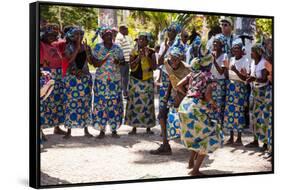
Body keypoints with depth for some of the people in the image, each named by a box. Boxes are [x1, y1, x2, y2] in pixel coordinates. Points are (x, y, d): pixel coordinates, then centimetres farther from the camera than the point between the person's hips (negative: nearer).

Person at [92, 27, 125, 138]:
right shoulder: (97, 48, 2)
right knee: (101, 103, -4)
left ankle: (114, 130, 8)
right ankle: (102, 130, 5)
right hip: (101, 79, -2)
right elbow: (95, 63, -2)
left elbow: (123, 61, 11)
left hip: (115, 80, 2)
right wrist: (105, 59, -18)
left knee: (115, 104, 0)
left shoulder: (117, 48, 9)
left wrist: (118, 62, -11)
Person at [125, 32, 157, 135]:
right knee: (134, 103, 0)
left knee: (147, 103, 2)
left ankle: (148, 127, 10)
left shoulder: (151, 52, 1)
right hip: (135, 80, 0)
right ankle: (134, 127, 7)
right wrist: (139, 57, -17)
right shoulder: (134, 52, 3)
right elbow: (131, 66, -6)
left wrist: (147, 57, -16)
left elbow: (154, 67, -6)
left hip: (148, 81, 0)